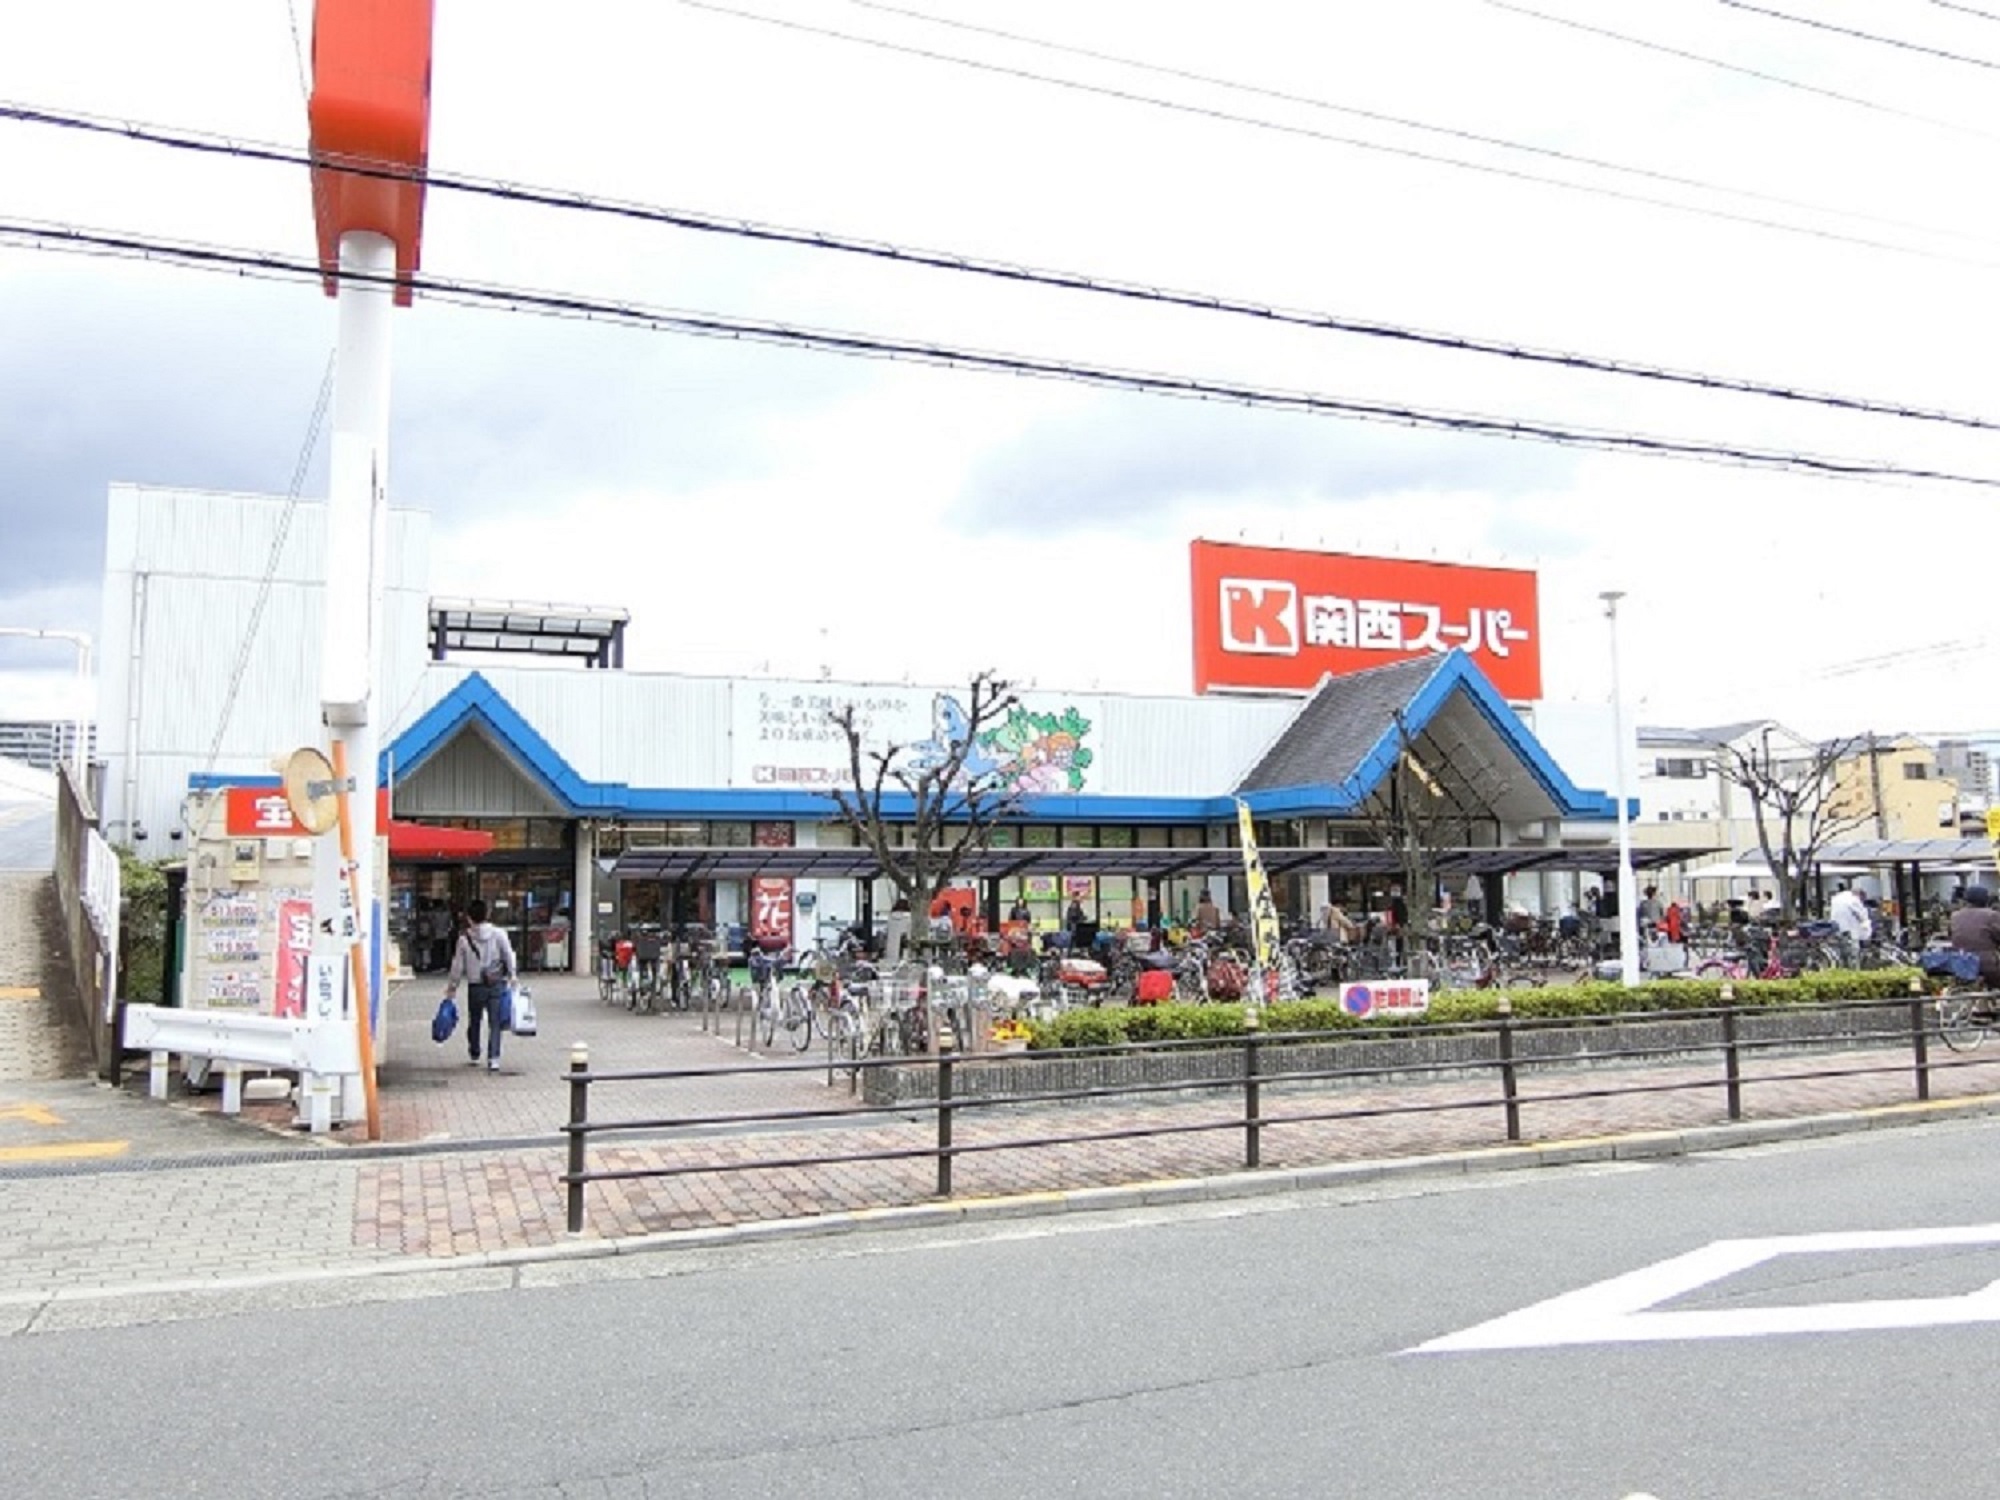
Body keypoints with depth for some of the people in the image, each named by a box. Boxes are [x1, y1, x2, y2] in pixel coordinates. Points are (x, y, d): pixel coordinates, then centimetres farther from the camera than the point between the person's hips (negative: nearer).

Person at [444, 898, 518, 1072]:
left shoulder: (464, 940, -3)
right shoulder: (498, 934, -4)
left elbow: (457, 967, 2)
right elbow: (509, 956, -3)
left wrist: (452, 986, 13)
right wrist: (512, 976, 6)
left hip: (475, 986, 1)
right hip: (497, 985, -1)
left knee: (474, 1022, 18)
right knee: (495, 1022, 0)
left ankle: (474, 1055, 31)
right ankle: (493, 1058, -9)